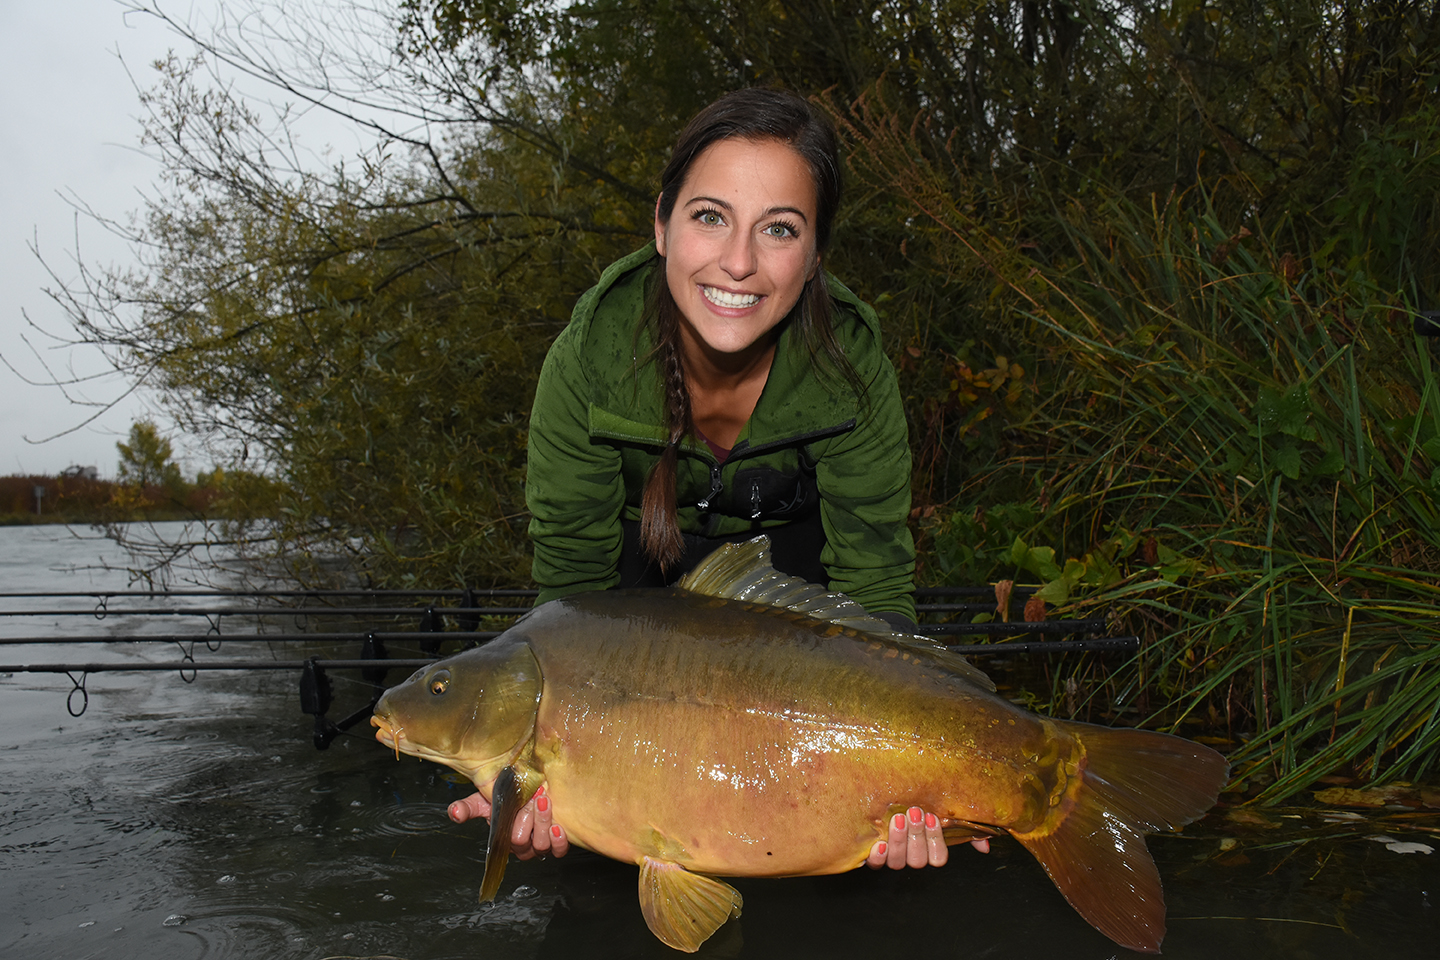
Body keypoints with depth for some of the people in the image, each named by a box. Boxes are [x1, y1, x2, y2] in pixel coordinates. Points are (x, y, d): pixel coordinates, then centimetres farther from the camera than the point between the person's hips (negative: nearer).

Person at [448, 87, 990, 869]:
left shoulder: (849, 362, -33)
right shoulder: (590, 358, -35)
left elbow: (875, 583, -28)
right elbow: (572, 583, -28)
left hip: (793, 534, 0)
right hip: (645, 538, 0)